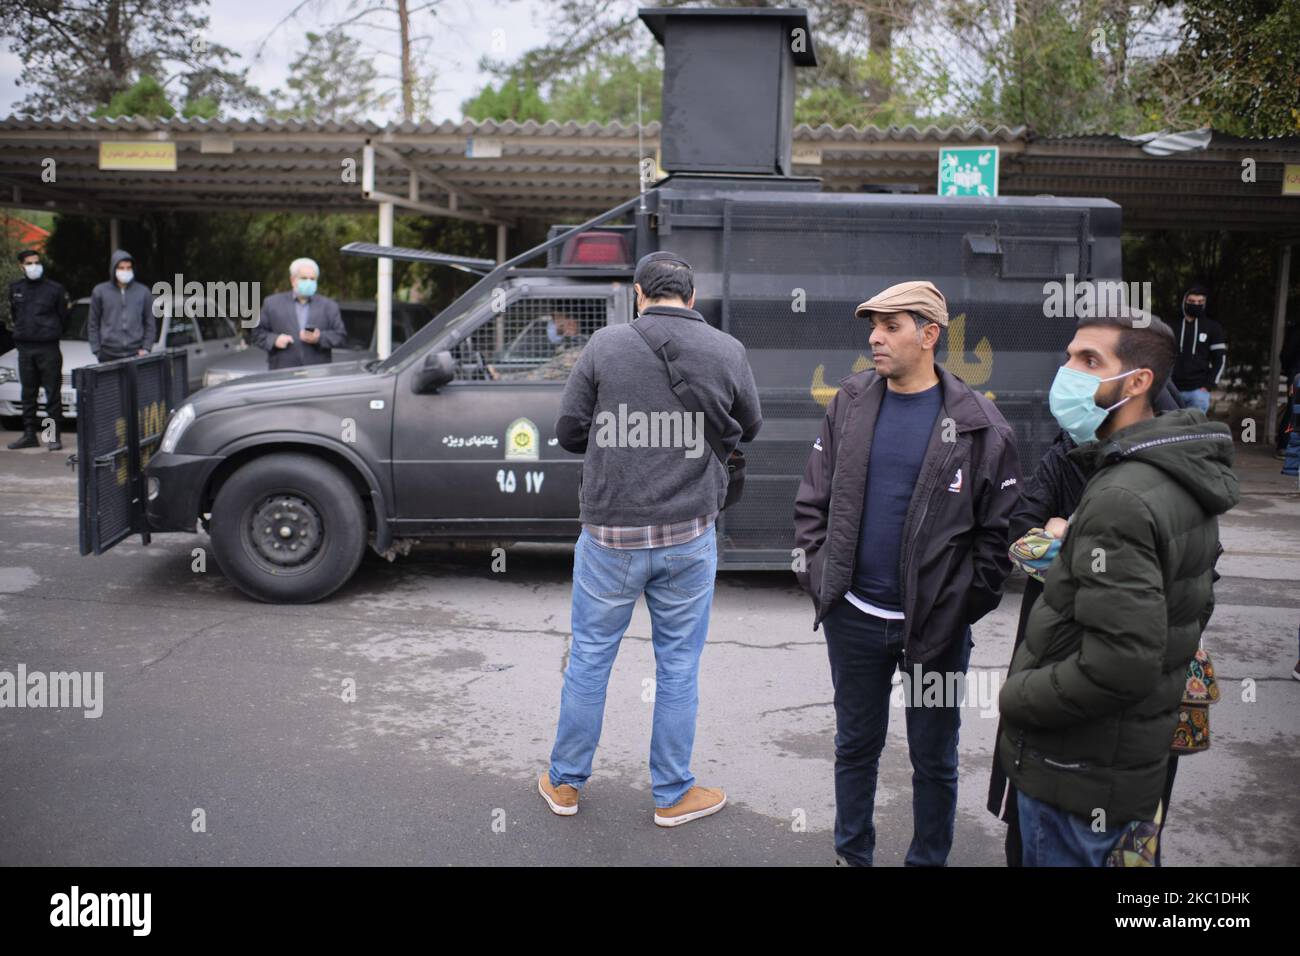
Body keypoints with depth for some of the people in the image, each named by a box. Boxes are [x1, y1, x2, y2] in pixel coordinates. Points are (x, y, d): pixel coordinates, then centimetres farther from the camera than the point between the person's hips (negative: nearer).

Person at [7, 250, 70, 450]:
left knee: (53, 394, -3)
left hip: (49, 348, -4)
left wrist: (51, 332, 8)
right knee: (28, 395, 10)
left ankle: (54, 437, 2)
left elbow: (62, 316, 5)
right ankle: (29, 435, 17)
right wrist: (22, 330, 17)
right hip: (24, 348, 4)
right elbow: (13, 313, 21)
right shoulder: (15, 288, 8)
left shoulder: (54, 289, -3)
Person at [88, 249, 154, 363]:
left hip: (135, 354, 0)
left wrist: (146, 348, 1)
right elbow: (93, 324, 8)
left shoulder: (143, 292, 8)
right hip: (109, 355, 0)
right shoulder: (100, 291, 6)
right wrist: (97, 350, 1)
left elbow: (150, 323, 11)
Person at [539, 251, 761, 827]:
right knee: (678, 666, 12)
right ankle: (673, 795, 25)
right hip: (689, 536, 1)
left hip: (610, 532, 0)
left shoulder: (605, 344, -7)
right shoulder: (727, 352, -3)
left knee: (590, 657, 14)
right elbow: (748, 429, 12)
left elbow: (568, 431, -1)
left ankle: (565, 783, 28)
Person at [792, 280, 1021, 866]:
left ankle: (928, 860, 33)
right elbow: (812, 500, 6)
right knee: (855, 745, 18)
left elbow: (999, 531, -6)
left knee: (934, 759, 13)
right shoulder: (850, 404, 1)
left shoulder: (980, 426, -9)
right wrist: (817, 576, -2)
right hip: (853, 618, 3)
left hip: (935, 626, -3)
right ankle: (852, 855, 37)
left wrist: (962, 607, -8)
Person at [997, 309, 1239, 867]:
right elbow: (1194, 607, 17)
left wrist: (1015, 696, -16)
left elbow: (1119, 666, -30)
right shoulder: (1183, 483, 7)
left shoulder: (1120, 498, -25)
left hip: (1078, 779, -9)